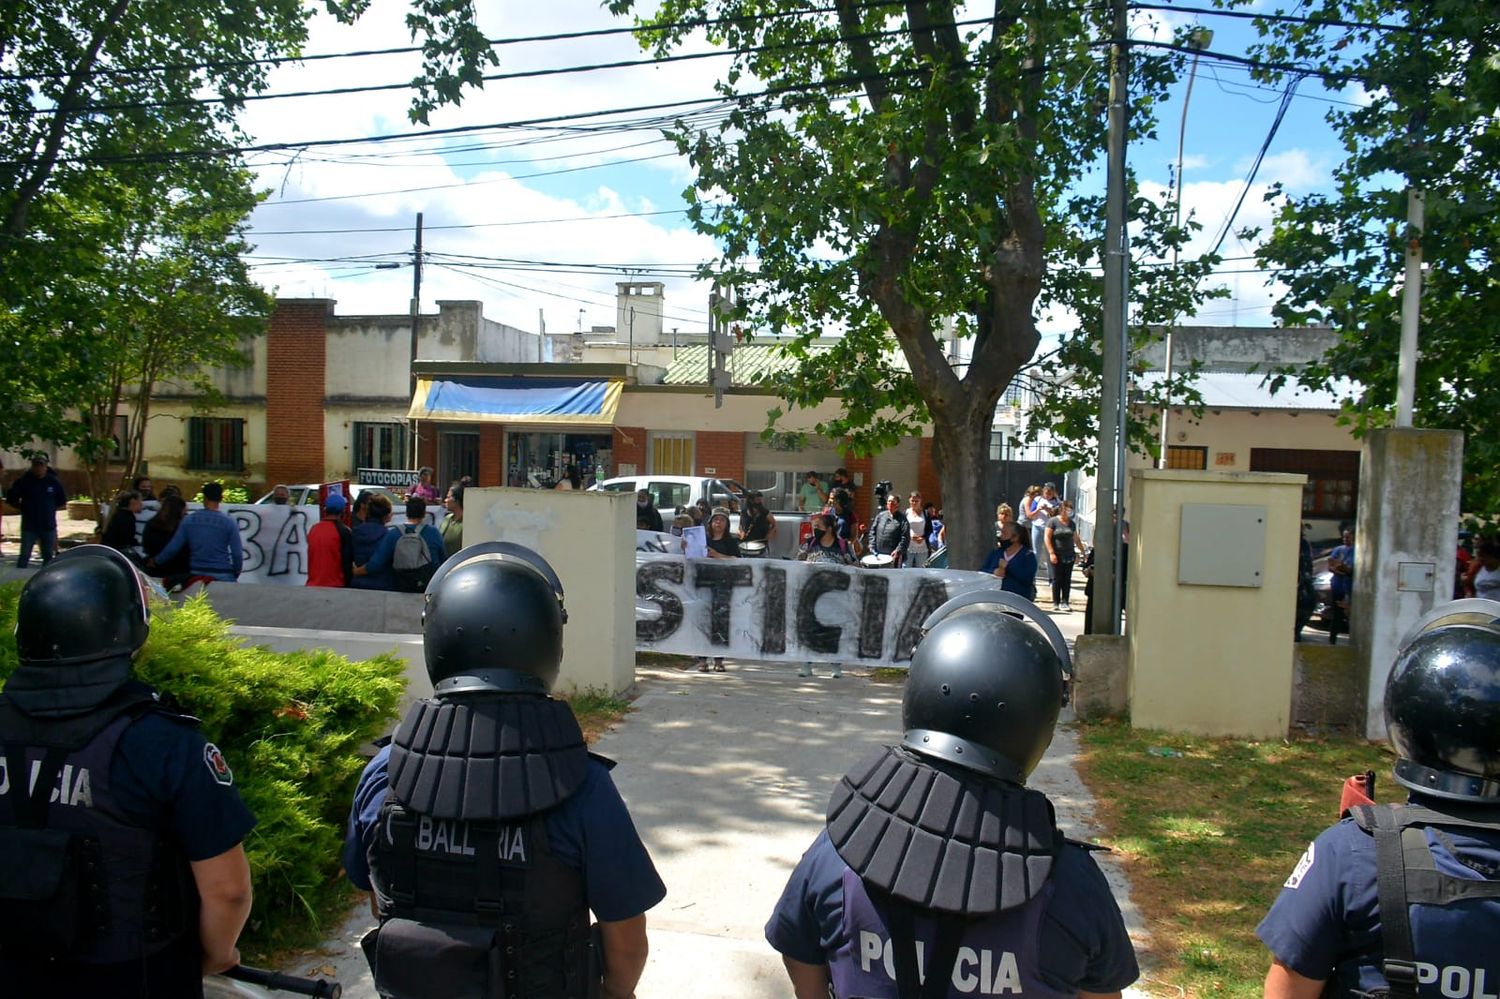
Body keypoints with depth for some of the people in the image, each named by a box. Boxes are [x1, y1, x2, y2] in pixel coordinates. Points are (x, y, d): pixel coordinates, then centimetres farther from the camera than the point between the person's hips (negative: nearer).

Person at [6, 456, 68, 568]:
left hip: (49, 526, 2)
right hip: (29, 526, -2)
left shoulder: (54, 482, 1)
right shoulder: (24, 481, -4)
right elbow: (11, 499, 5)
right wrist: (24, 508, 0)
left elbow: (62, 502, 11)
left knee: (48, 556, 10)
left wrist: (50, 509, 2)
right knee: (24, 556, 0)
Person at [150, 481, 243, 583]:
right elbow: (237, 554, -8)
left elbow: (172, 548, 5)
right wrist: (235, 574, 7)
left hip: (196, 574, 4)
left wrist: (157, 561, 22)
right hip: (222, 576, -3)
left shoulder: (189, 520, 2)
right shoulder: (229, 523, -6)